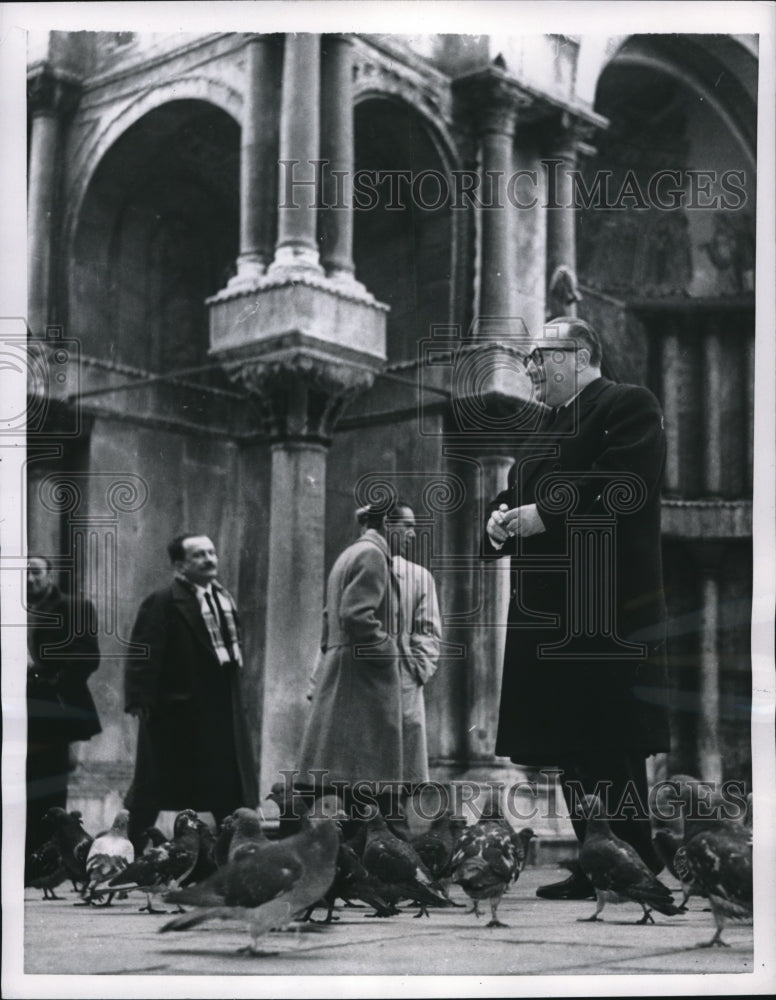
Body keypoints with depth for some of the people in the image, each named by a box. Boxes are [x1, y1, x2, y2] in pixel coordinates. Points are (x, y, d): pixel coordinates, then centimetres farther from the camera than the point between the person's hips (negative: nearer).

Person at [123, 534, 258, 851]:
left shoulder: (222, 597, 11)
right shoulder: (162, 604, -14)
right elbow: (143, 655, -17)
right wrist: (139, 700, -22)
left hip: (222, 708, 8)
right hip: (176, 709, -7)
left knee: (228, 789, 13)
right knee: (154, 788, 3)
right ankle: (134, 847, 14)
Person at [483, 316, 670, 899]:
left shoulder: (629, 406, -5)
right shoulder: (551, 424, 22)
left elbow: (623, 492, -19)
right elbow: (519, 495, 26)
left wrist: (545, 516, -16)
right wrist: (502, 518, 4)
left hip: (605, 612, -9)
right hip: (547, 611, 9)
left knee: (612, 747, -7)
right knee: (569, 746, 10)